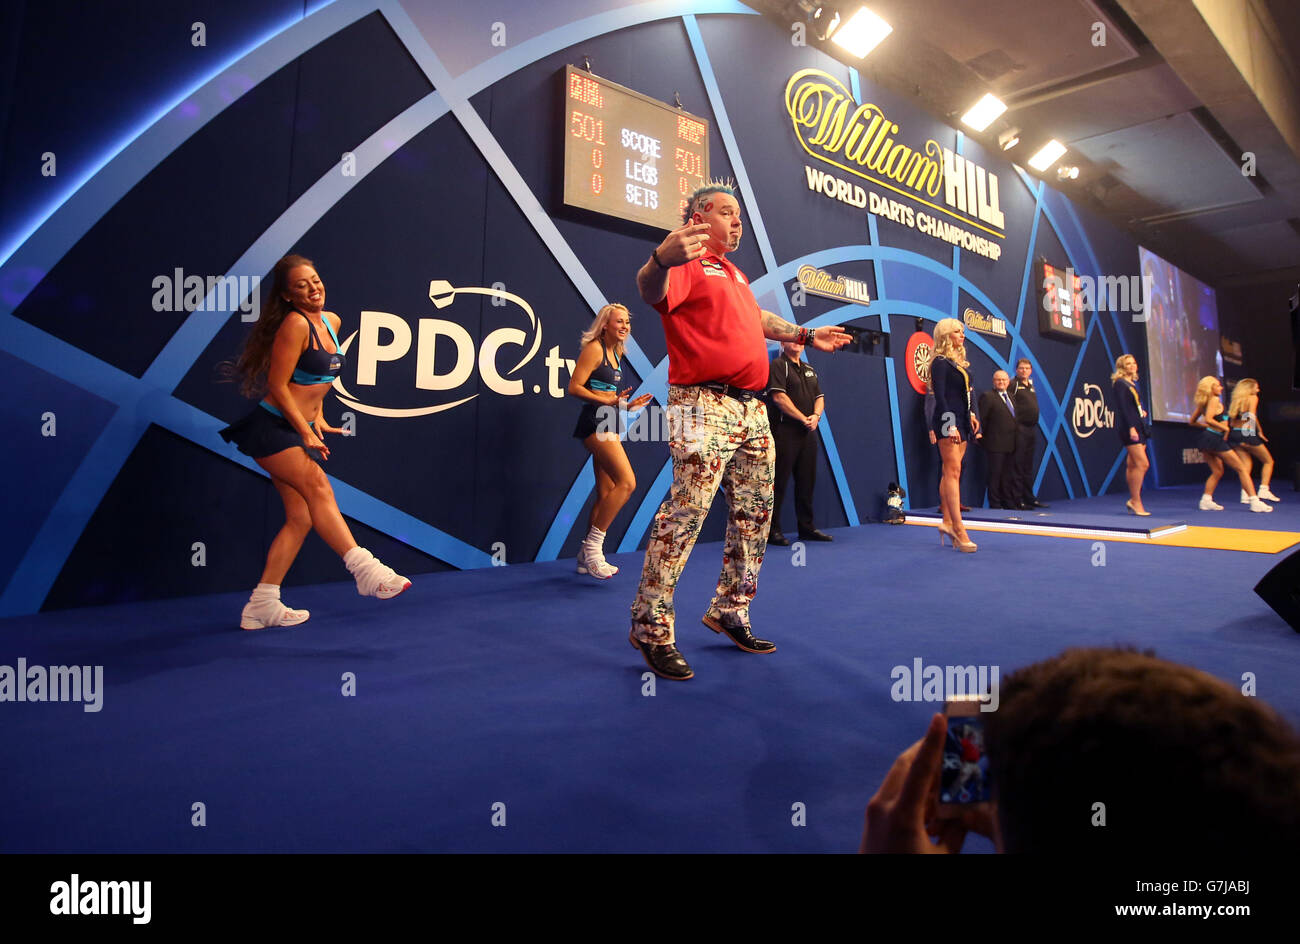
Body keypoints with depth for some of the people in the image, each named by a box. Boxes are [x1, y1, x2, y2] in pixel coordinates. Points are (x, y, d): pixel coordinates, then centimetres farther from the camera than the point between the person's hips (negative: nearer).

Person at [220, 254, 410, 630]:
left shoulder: (331, 322, 10)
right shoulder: (295, 324, -13)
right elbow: (278, 387, -14)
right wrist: (306, 433, -15)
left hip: (298, 431, 8)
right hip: (270, 427, -8)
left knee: (301, 517, 2)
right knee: (318, 487, -23)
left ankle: (260, 607, 9)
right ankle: (364, 569, -27)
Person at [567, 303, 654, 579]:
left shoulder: (616, 353, 19)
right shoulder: (594, 348, -7)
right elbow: (574, 387, -14)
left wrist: (627, 404, 13)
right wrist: (606, 399, -22)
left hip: (609, 425, 9)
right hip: (595, 422, -9)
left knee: (606, 493, 8)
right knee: (627, 482, -18)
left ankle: (587, 556, 15)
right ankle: (592, 545, -11)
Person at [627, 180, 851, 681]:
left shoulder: (735, 275, 27)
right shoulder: (687, 264, -3)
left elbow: (758, 319, 42)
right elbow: (651, 290, -25)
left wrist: (806, 335, 46)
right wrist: (660, 259, -46)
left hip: (752, 409, 10)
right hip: (705, 407, -9)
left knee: (755, 514, 12)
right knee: (685, 515, -12)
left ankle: (729, 611, 25)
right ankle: (650, 627, -3)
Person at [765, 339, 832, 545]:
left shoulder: (809, 370, 21)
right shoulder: (778, 365, -3)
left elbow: (820, 397, 18)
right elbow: (778, 397, -13)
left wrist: (816, 415, -4)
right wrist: (803, 419, -13)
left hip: (808, 433, 8)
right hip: (784, 431, -8)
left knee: (807, 480, 10)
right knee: (779, 481, -6)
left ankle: (807, 527, 18)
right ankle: (772, 530, -2)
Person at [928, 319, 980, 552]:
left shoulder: (959, 362, 17)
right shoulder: (940, 362, -9)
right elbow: (940, 397, -16)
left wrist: (971, 415, 12)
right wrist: (950, 425, -22)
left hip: (960, 422, 9)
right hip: (948, 421, -9)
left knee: (951, 473, 9)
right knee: (953, 471, -12)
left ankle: (947, 522, 13)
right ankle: (958, 528, -14)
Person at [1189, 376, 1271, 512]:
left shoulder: (1203, 403, 14)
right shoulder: (1214, 400, -10)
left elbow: (1192, 421, 20)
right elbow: (1208, 419, -23)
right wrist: (1225, 428, -14)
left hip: (1205, 439, 9)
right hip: (1215, 439, -9)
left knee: (1217, 472, 17)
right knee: (1242, 468, -2)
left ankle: (1206, 501, 10)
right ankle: (1255, 502, -5)